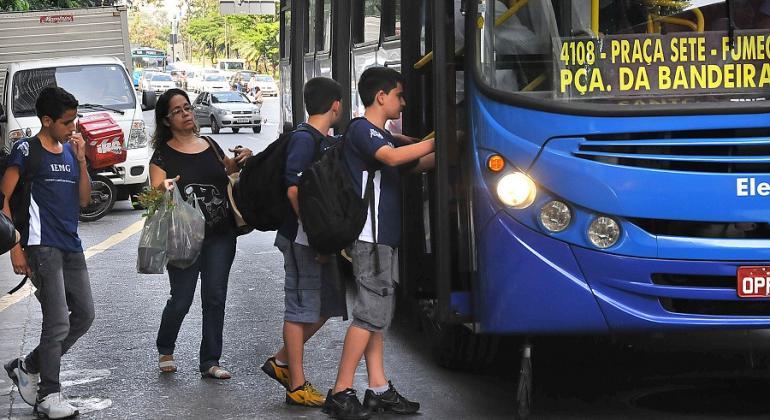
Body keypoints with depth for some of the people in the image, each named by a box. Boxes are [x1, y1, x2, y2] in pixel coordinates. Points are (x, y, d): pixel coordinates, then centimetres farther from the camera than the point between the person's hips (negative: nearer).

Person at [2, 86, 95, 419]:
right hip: (42, 247, -7)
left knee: (84, 315, 10)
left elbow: (84, 200, 11)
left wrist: (81, 160, 0)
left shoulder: (70, 151, 13)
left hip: (71, 247, 7)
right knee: (58, 322, -11)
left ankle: (27, 367, 22)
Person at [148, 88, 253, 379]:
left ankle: (210, 361, 11)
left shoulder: (211, 147, 11)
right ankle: (165, 351, 26)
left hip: (221, 235, 4)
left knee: (215, 298, 3)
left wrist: (238, 163, 3)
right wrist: (164, 189, -32)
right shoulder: (164, 154, -2)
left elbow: (227, 178, 23)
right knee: (181, 299, 0)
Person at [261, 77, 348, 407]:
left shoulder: (327, 142, 14)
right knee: (302, 307, -3)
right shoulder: (304, 138, -14)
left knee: (328, 302, 15)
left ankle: (281, 362, 25)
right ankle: (297, 386, 4)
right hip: (302, 239, -9)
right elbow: (294, 190, -22)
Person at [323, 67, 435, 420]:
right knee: (371, 313, -11)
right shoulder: (361, 129, -9)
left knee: (377, 314, 10)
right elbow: (392, 157, -26)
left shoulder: (382, 135, 21)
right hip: (370, 236, -10)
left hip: (385, 237, 10)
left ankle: (378, 390, 12)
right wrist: (437, 140, -22)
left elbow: (416, 164, 25)